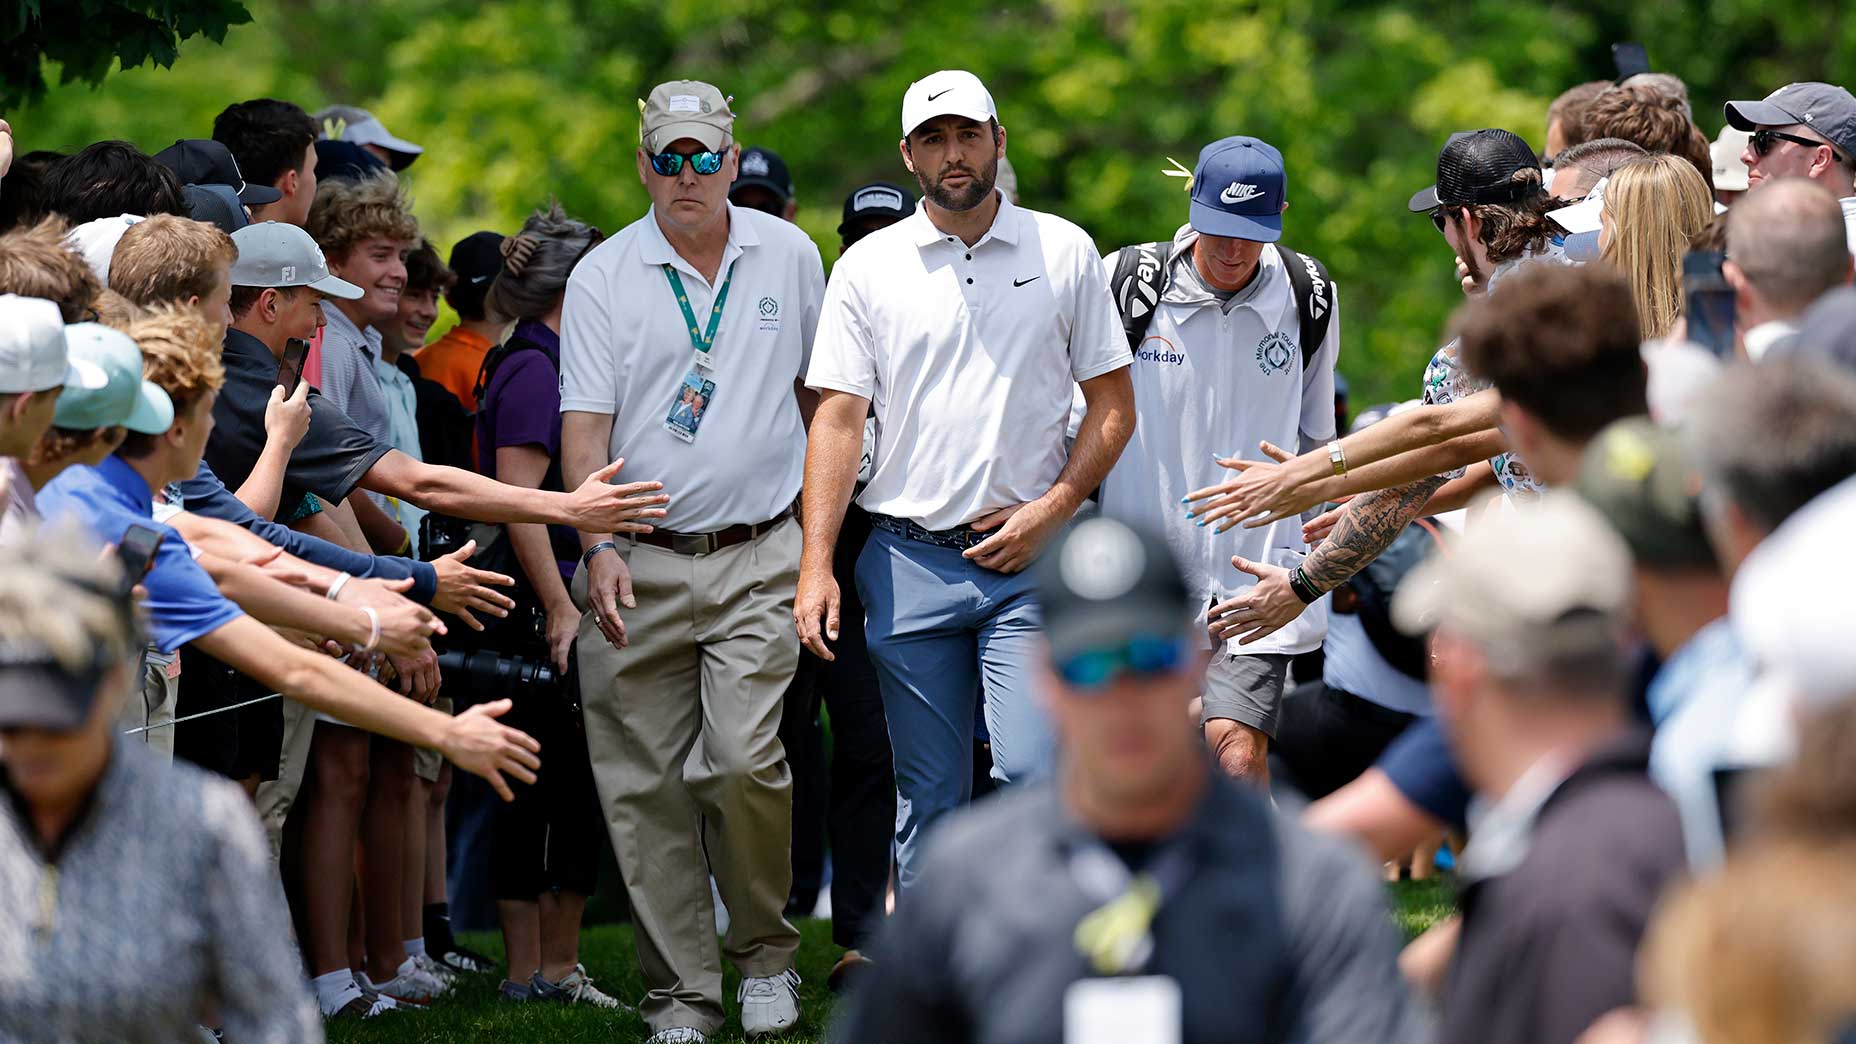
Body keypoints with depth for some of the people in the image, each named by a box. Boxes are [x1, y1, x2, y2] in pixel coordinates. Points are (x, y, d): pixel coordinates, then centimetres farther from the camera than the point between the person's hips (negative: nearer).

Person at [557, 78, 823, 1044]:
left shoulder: (788, 256, 7)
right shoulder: (603, 276, 1)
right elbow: (584, 424, -4)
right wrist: (598, 547, -16)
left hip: (758, 557, 0)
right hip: (640, 560, 0)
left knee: (743, 761, -15)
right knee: (645, 786, 0)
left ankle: (766, 951, 8)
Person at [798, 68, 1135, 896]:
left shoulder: (1064, 252, 5)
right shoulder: (869, 267, 5)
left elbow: (1113, 403, 8)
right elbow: (837, 417, 2)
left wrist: (1054, 509, -7)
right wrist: (816, 564, -7)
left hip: (1026, 558, -1)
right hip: (907, 561, 1)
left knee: (1033, 772, -14)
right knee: (928, 795, 5)